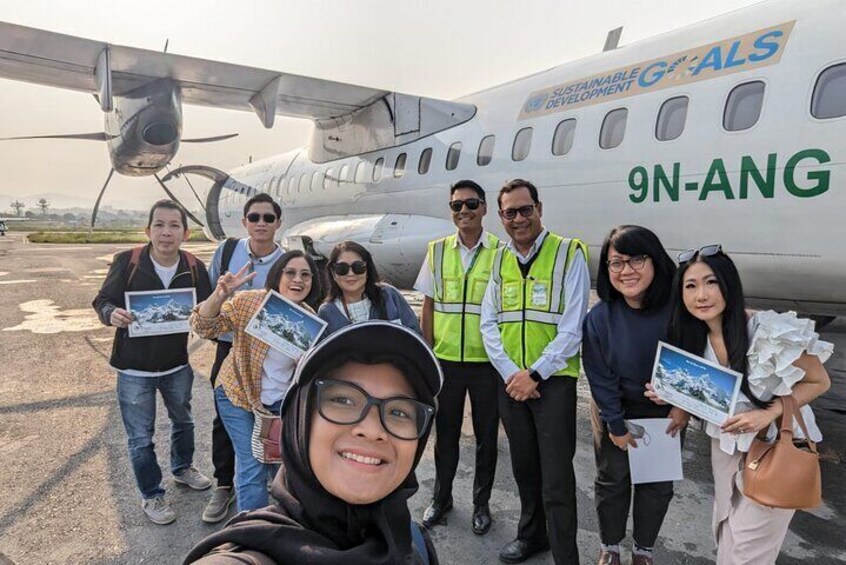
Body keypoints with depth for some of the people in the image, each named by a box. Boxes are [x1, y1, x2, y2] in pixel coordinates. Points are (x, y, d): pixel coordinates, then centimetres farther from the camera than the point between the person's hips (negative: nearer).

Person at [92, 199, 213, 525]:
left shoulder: (194, 268, -10)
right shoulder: (127, 262, -16)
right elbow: (103, 301, -9)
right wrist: (112, 314, -31)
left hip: (177, 364, 3)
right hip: (134, 368, -3)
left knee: (183, 421, 24)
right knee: (141, 437, 9)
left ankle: (182, 468, 51)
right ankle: (151, 495, 31)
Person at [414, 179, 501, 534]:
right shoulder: (437, 250, 3)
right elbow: (428, 306, 6)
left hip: (487, 361, -2)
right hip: (446, 359, 2)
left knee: (486, 436, 12)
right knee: (445, 433, 16)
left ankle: (481, 503, 32)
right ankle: (441, 498, 35)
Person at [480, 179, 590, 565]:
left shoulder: (569, 254, -7)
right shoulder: (500, 259, 8)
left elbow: (572, 329, -12)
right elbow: (488, 324, 5)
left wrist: (534, 374, -14)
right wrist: (511, 374, -7)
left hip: (553, 380, -5)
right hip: (509, 382, 5)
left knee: (556, 477, -2)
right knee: (523, 466, 19)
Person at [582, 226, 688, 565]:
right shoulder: (599, 318, -22)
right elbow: (601, 379, -13)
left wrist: (684, 406, -8)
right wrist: (616, 426, -9)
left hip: (666, 410, 1)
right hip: (615, 409, -1)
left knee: (658, 483, 15)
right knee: (612, 480, 15)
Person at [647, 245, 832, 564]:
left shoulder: (772, 332, -27)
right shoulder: (693, 336, -7)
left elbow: (818, 382, -13)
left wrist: (768, 414, -26)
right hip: (725, 445, 5)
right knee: (725, 533, 20)